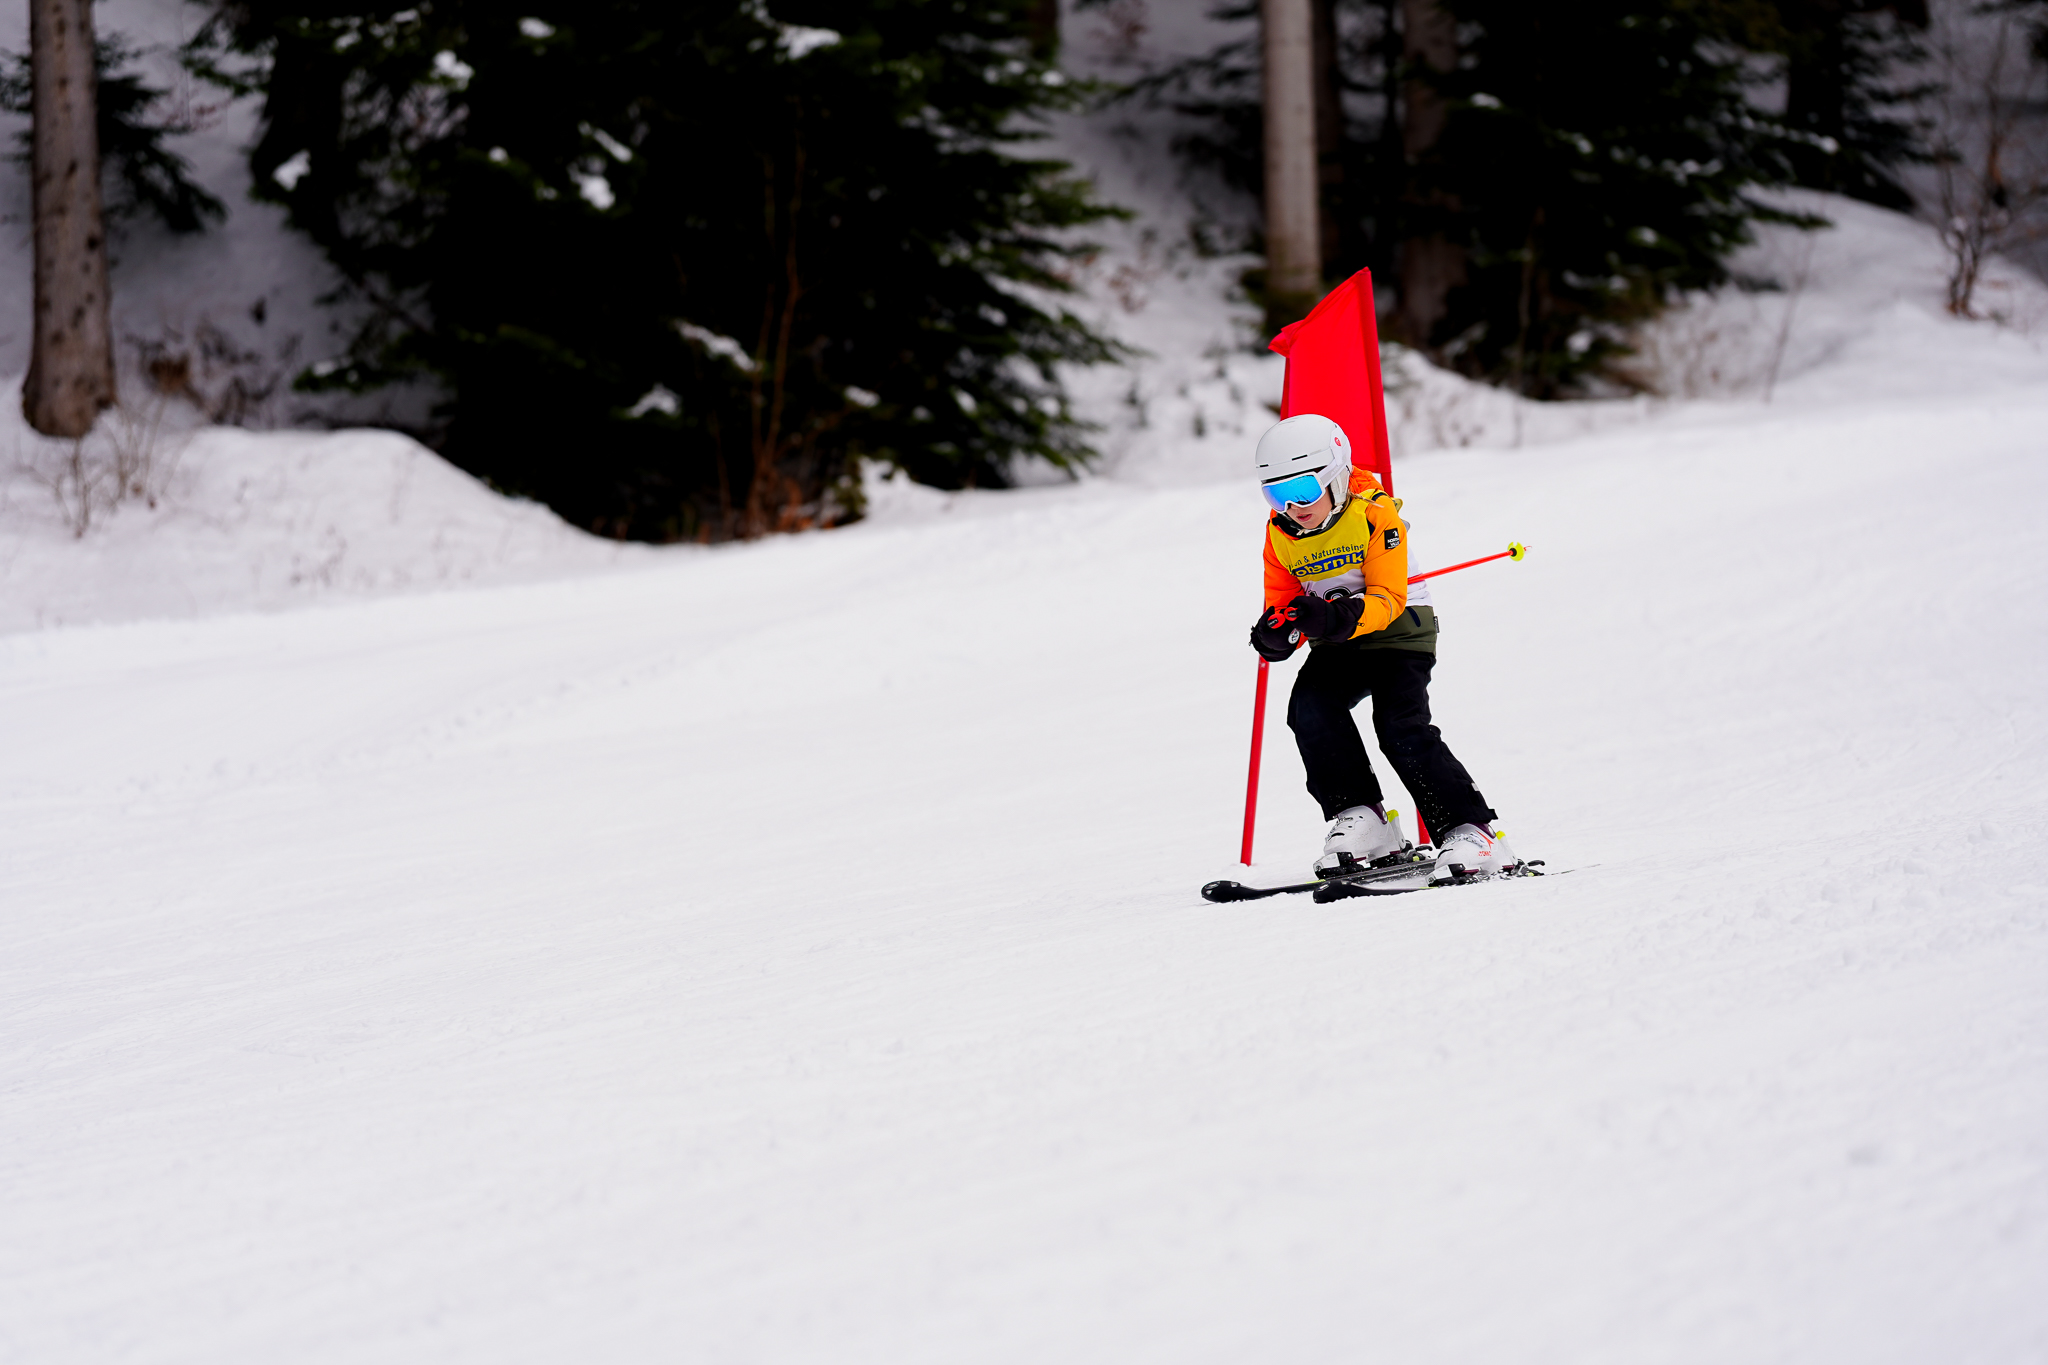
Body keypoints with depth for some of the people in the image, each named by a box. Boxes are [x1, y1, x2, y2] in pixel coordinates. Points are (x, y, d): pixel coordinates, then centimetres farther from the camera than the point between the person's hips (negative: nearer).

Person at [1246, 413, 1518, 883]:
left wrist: (1339, 617, -41)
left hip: (1399, 631, -6)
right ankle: (1360, 818, -14)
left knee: (1400, 726, -22)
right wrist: (1275, 634, -21)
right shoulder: (1280, 535, 0)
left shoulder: (1375, 516, -17)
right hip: (1338, 645, 6)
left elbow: (1388, 598, -22)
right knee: (1310, 707, -22)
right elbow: (1283, 600, 4)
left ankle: (1473, 834, -19)